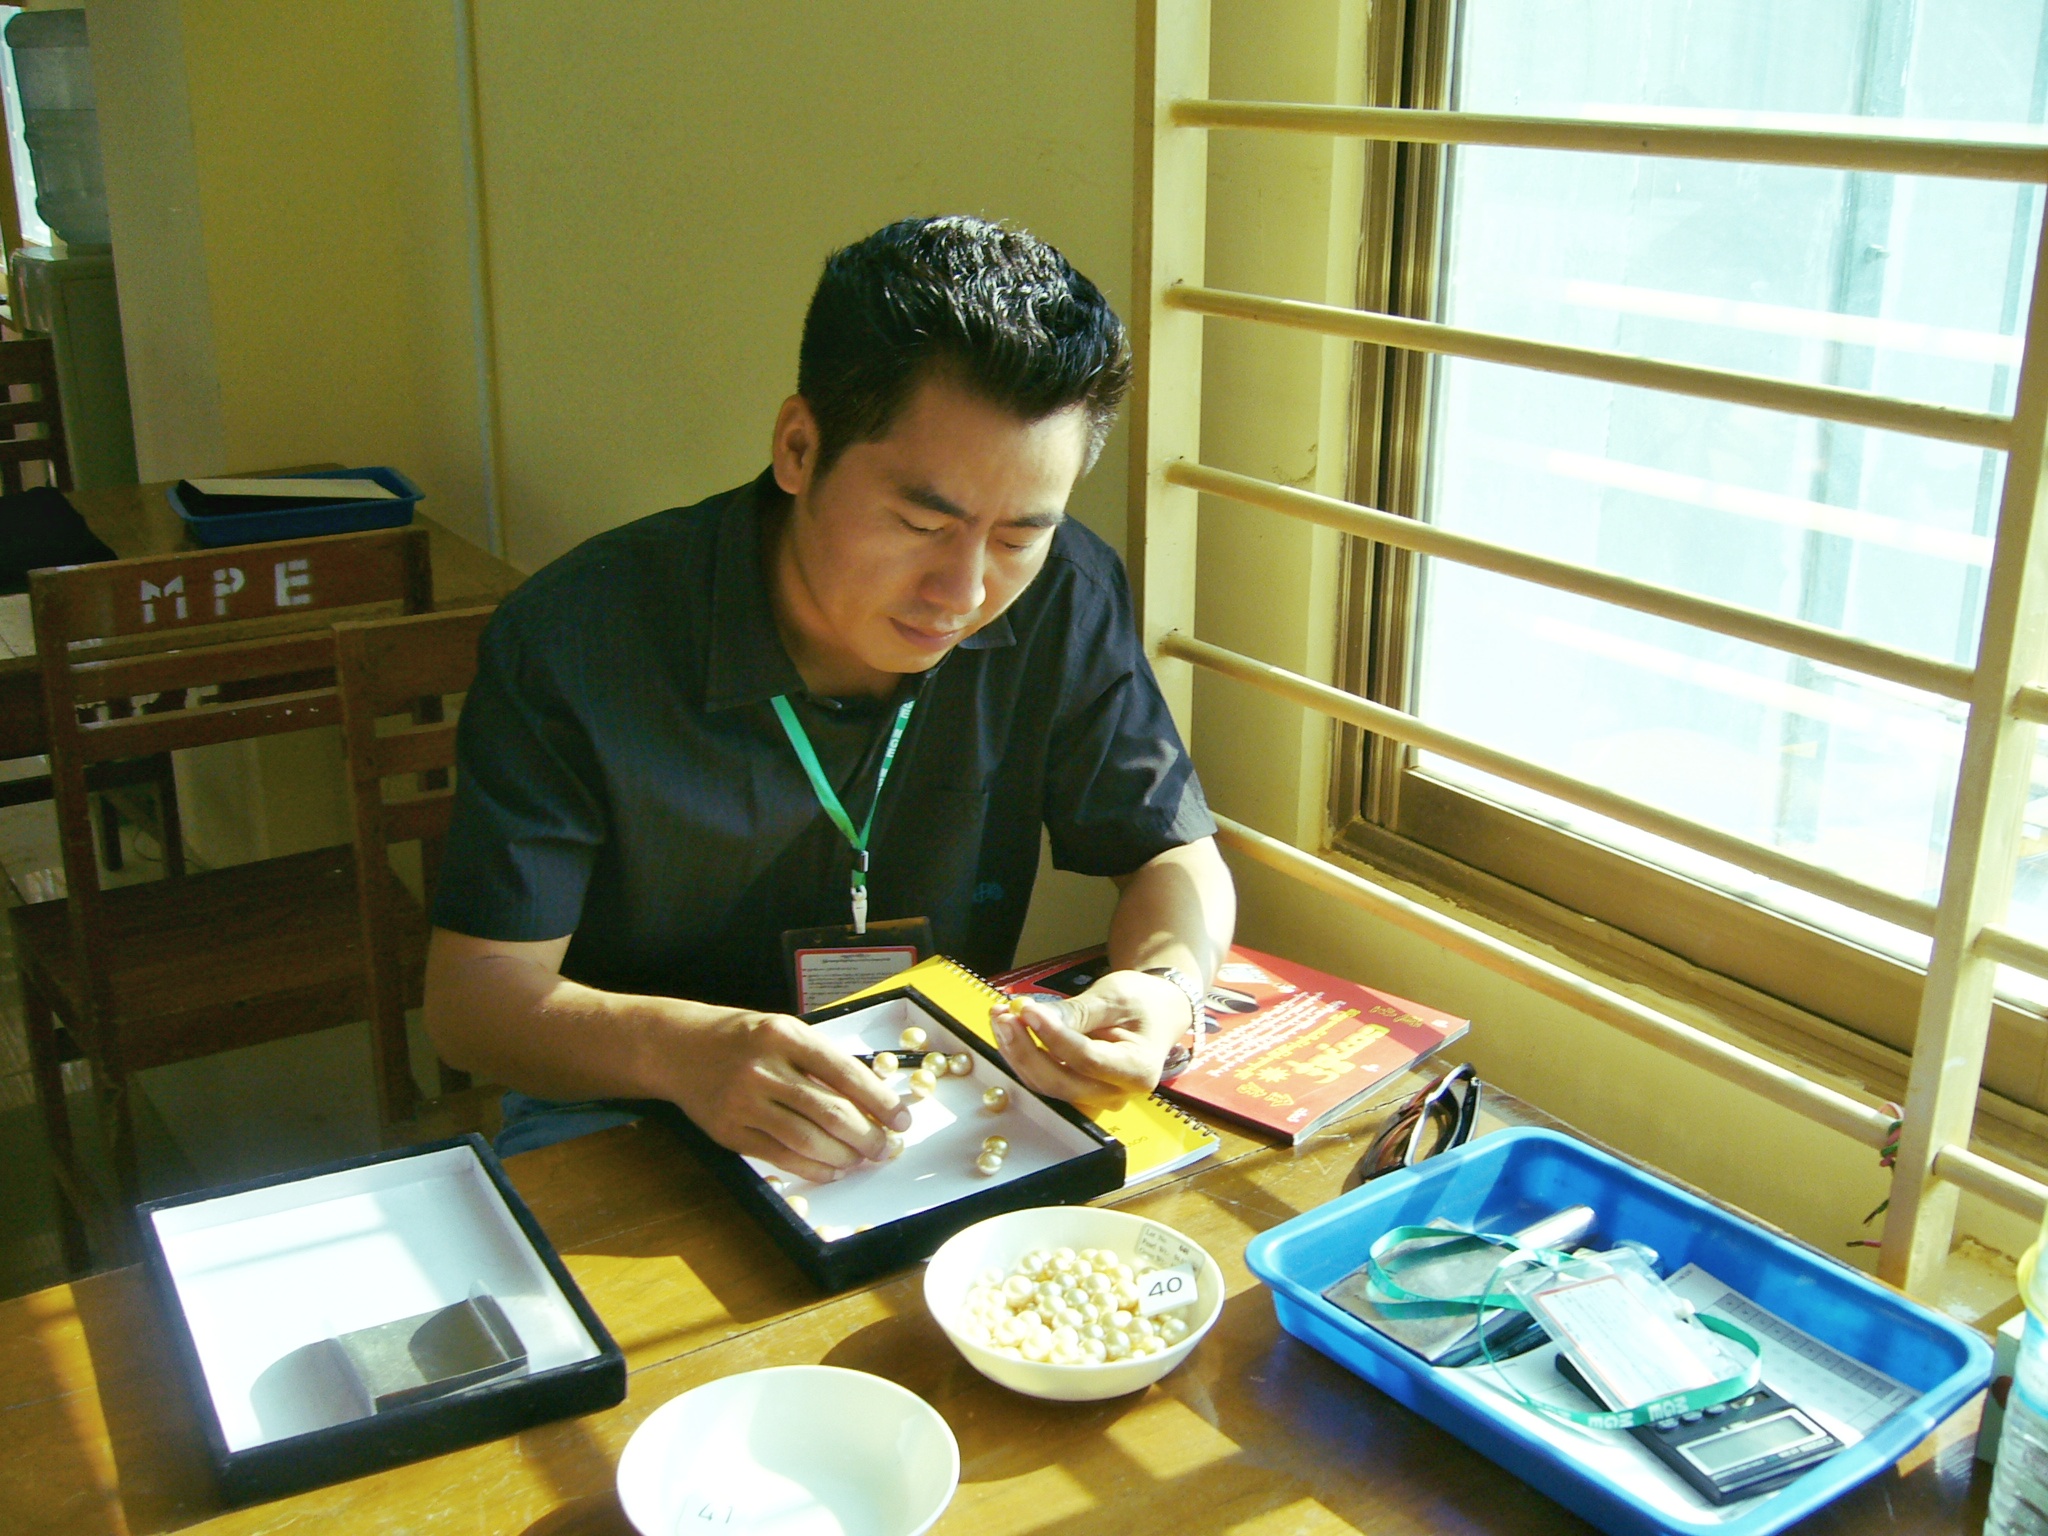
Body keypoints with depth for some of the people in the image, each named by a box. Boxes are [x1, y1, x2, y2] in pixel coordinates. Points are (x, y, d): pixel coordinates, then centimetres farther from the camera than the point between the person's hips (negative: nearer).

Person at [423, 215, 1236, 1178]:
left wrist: (1164, 986, -26)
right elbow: (473, 994, -17)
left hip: (934, 1099, 3)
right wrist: (683, 1050, -38)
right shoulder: (574, 643, -21)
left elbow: (1177, 856, -1)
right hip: (624, 1113, -3)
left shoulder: (1065, 602, -11)